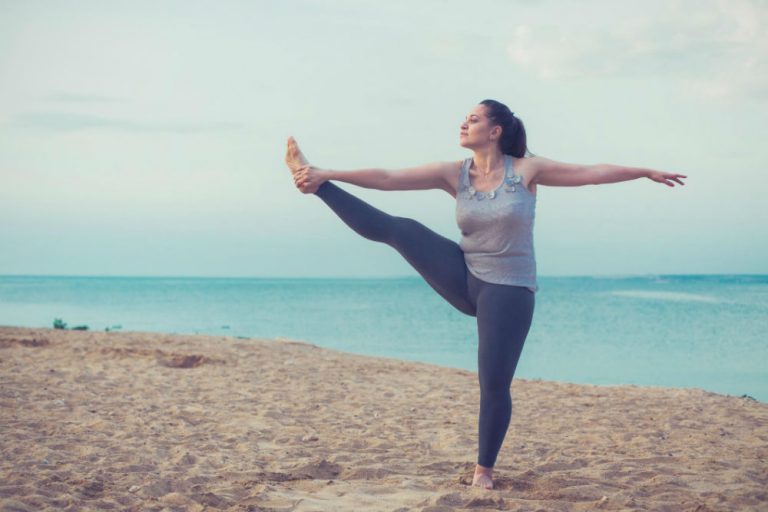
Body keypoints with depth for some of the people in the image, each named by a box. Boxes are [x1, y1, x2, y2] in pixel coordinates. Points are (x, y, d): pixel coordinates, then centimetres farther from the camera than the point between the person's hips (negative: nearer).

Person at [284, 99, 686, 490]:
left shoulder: (526, 169, -7)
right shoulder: (454, 174, -1)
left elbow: (592, 173, -1)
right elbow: (387, 179, -7)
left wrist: (646, 172, 1)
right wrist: (327, 173, -15)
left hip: (509, 290, -3)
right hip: (464, 280, 3)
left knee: (494, 386, -2)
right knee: (399, 229, -13)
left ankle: (484, 471, 15)